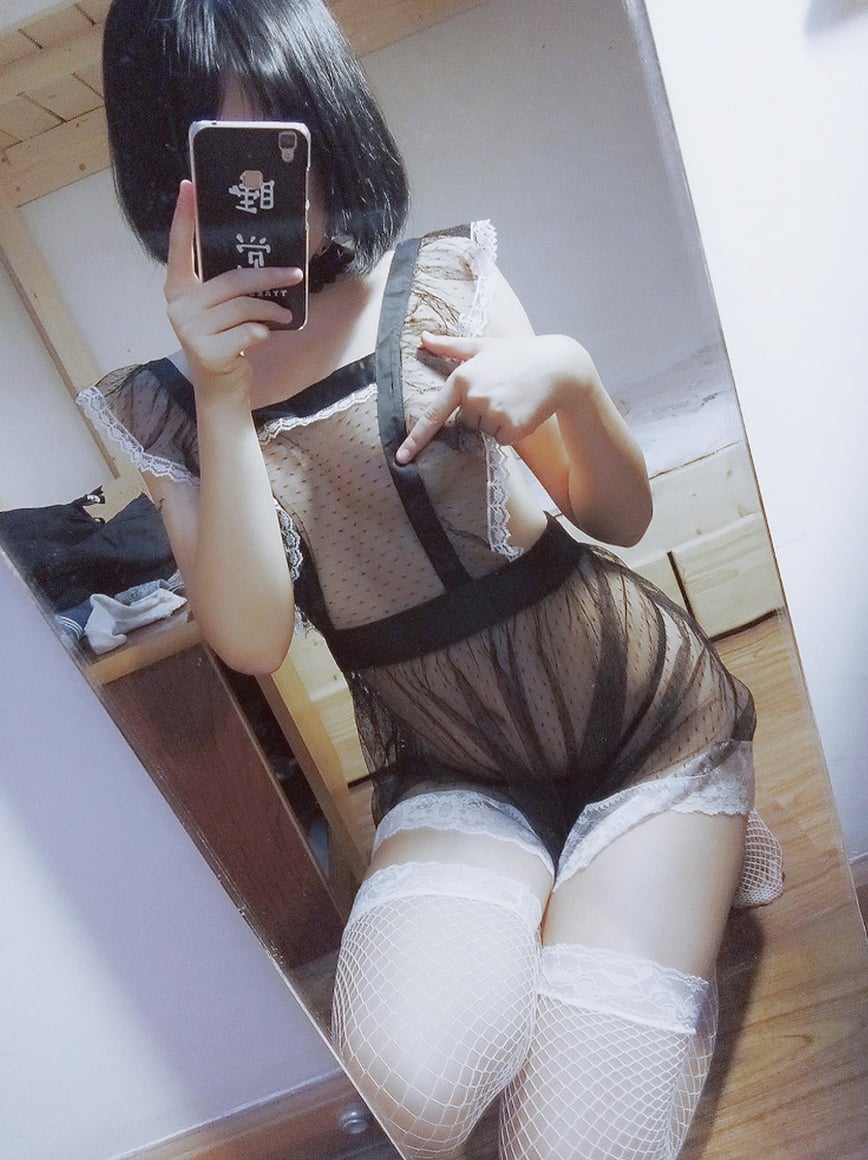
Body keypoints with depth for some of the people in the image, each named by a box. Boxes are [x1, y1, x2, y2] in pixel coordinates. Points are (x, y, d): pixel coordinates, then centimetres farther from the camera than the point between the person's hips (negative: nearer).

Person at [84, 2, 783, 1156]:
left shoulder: (446, 277, -4)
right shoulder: (169, 406, -1)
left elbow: (620, 515, -2)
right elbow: (253, 639, -14)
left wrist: (571, 379, -21)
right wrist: (223, 399, -21)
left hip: (645, 715, 0)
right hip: (455, 770, 1)